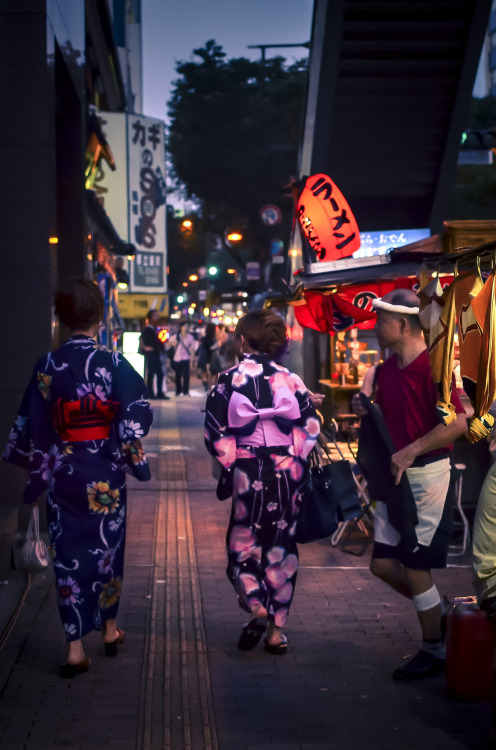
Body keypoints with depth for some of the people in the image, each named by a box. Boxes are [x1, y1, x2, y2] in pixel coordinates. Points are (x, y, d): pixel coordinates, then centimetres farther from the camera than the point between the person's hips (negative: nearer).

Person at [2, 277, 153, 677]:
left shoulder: (47, 366, -5)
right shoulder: (115, 364, -10)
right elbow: (137, 416, -12)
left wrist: (37, 471, 10)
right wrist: (132, 457, 4)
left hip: (63, 474, 0)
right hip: (106, 475, 0)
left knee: (68, 554, 6)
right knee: (106, 547, 17)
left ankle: (76, 649, 5)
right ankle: (110, 629, 34)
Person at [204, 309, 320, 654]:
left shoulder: (229, 380, -5)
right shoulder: (292, 379, 1)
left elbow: (215, 431, -8)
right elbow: (311, 426, -2)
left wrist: (230, 461, 3)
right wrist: (296, 457, 7)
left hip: (248, 471, -2)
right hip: (289, 473, 2)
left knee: (244, 540, 11)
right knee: (282, 547, 10)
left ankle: (255, 605, -13)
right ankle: (276, 629, 13)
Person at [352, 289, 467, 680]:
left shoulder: (434, 365, -15)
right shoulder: (385, 370, 11)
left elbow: (458, 423, -23)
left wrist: (412, 451, -25)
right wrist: (365, 410, 2)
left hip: (427, 475, -8)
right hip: (396, 476, 8)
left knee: (415, 566, -2)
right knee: (384, 564, 8)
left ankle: (434, 651, 14)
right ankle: (440, 613, 30)